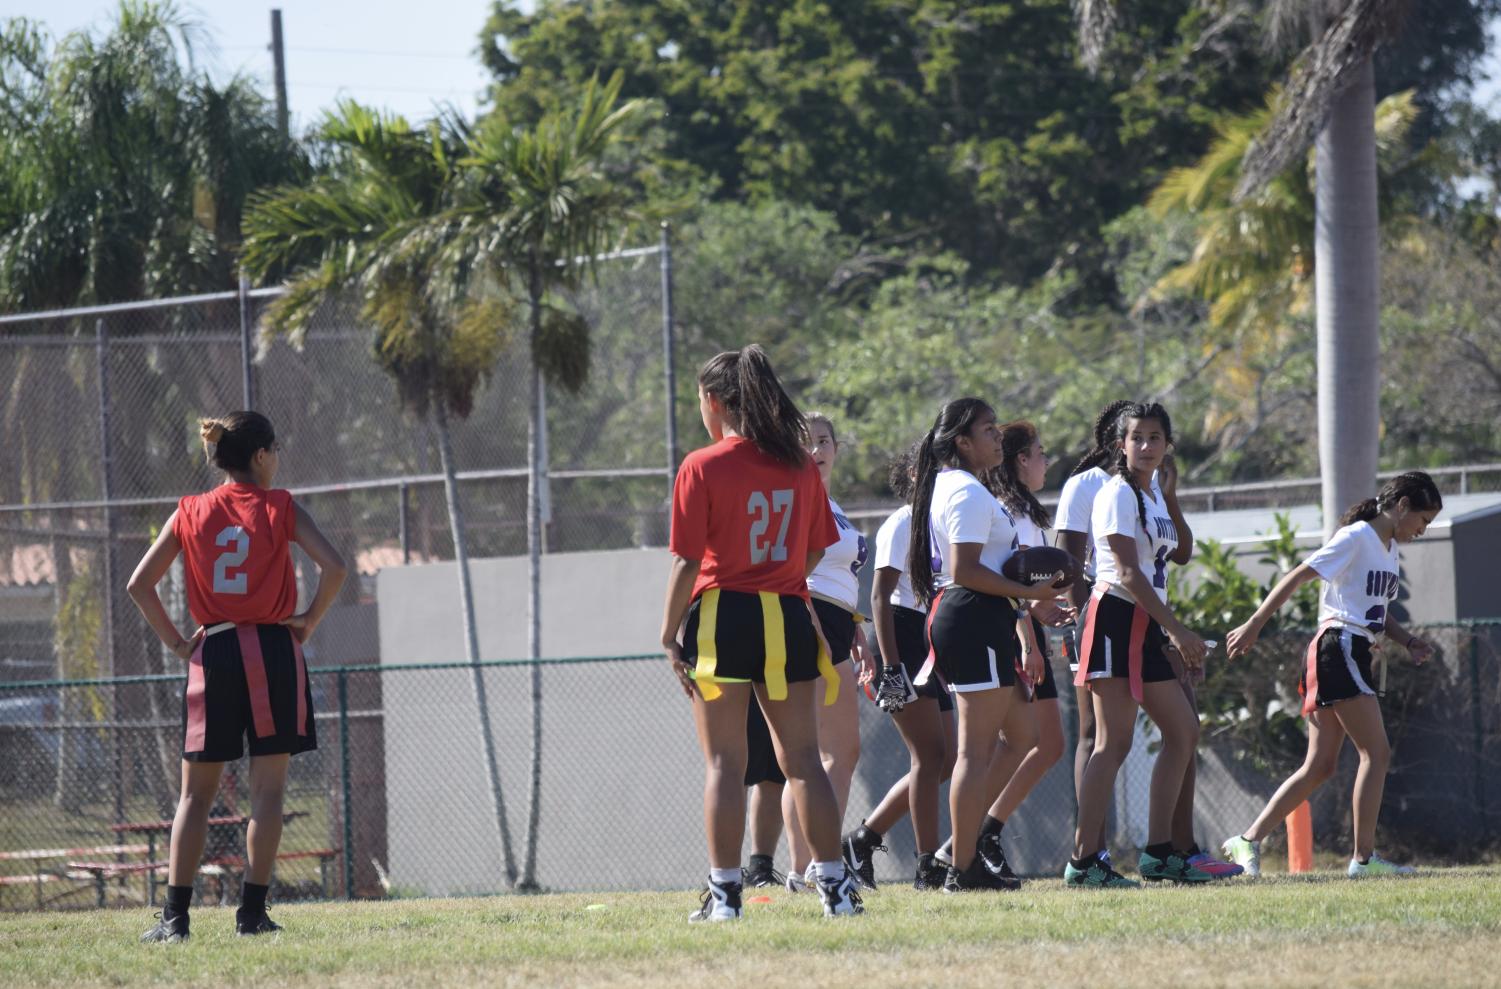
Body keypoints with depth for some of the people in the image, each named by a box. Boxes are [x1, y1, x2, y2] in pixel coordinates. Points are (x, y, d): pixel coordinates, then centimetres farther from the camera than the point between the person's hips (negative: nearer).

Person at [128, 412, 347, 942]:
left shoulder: (190, 513, 5)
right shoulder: (280, 508, -1)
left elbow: (139, 584, 2)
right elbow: (333, 566, -13)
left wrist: (175, 640, 9)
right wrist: (311, 619, 0)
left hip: (212, 653, 2)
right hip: (273, 650, -2)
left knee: (196, 792, 6)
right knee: (267, 788, 3)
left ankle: (175, 914, -1)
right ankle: (252, 912, -1)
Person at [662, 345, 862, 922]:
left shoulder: (701, 468, -8)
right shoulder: (798, 465, 6)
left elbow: (688, 561, -10)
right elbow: (815, 551, 11)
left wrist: (670, 636, -4)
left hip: (721, 615, -4)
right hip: (789, 617, 4)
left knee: (723, 762, 0)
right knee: (802, 758, 8)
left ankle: (724, 891, -2)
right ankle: (835, 884, 5)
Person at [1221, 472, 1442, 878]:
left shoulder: (1389, 548, 19)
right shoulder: (1356, 538, -9)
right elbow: (1296, 578, -12)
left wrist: (1407, 641, 9)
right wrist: (1254, 626, -18)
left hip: (1354, 656, 10)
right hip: (1338, 648, -10)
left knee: (1320, 766, 7)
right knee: (1377, 752, -10)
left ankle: (1249, 841, 9)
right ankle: (1364, 856, -9)